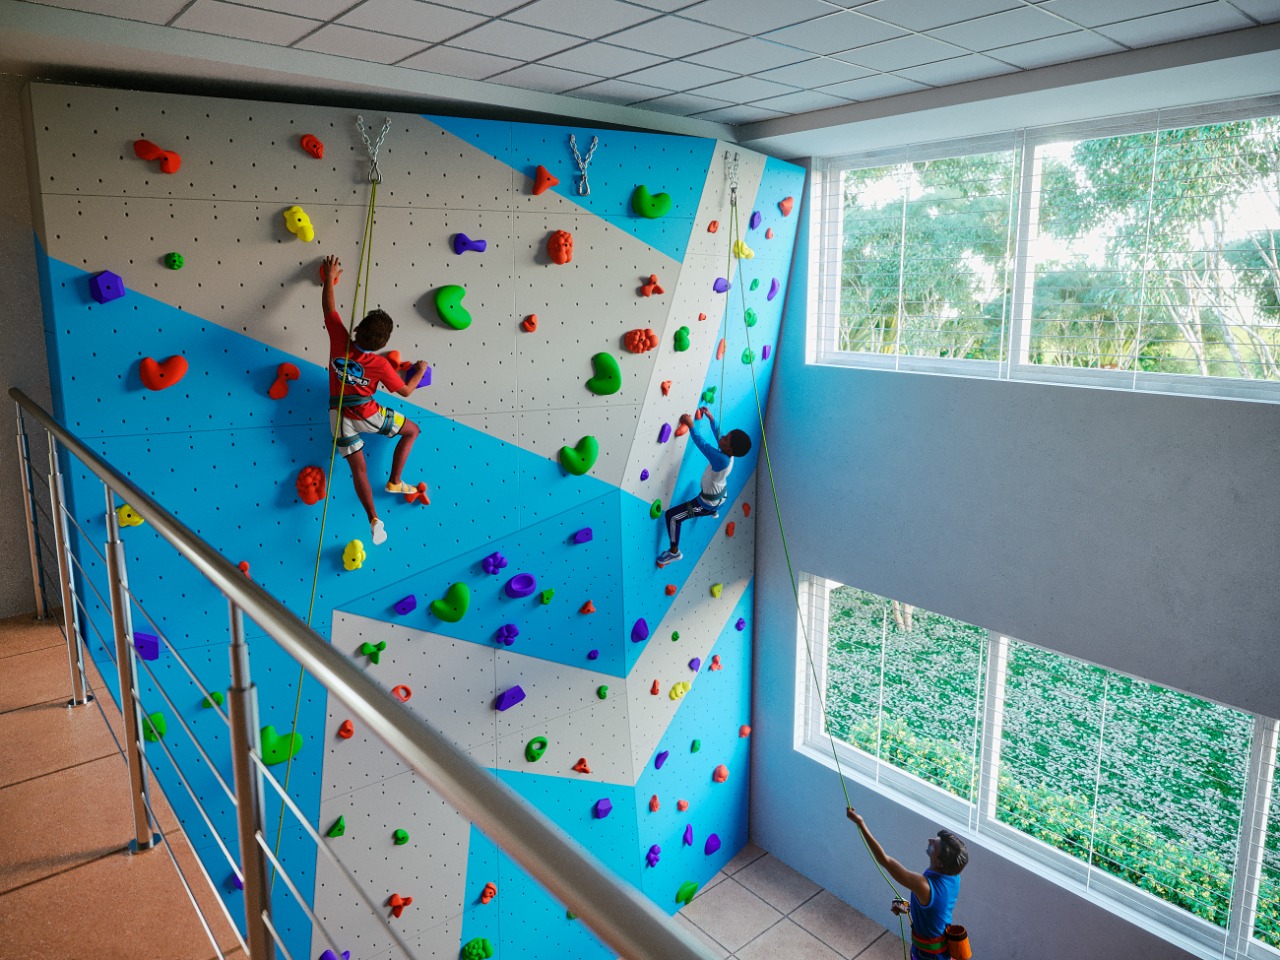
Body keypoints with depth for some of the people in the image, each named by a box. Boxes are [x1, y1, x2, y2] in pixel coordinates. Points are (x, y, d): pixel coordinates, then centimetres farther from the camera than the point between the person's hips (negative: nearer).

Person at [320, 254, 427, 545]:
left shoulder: (339, 341, -14)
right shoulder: (380, 365, -20)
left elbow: (328, 308, 0)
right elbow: (406, 391, -7)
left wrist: (329, 277, 14)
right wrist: (420, 370, 10)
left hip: (339, 415, 4)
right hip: (366, 414, -4)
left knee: (358, 468, 9)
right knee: (412, 430, 17)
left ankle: (374, 519, -1)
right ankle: (395, 482, 16)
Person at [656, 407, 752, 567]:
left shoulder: (721, 460, -41)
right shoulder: (729, 453, -18)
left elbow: (703, 444, -38)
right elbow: (717, 434, 0)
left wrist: (691, 425, -29)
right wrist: (710, 418, 1)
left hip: (708, 503, -9)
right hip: (721, 495, 9)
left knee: (672, 516, -5)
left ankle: (674, 552, 9)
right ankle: (714, 512, 75)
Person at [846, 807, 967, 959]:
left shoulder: (924, 885, -42)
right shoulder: (953, 877, -18)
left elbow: (885, 861, -38)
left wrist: (860, 823, -38)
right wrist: (910, 906, -1)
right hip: (945, 940, 7)